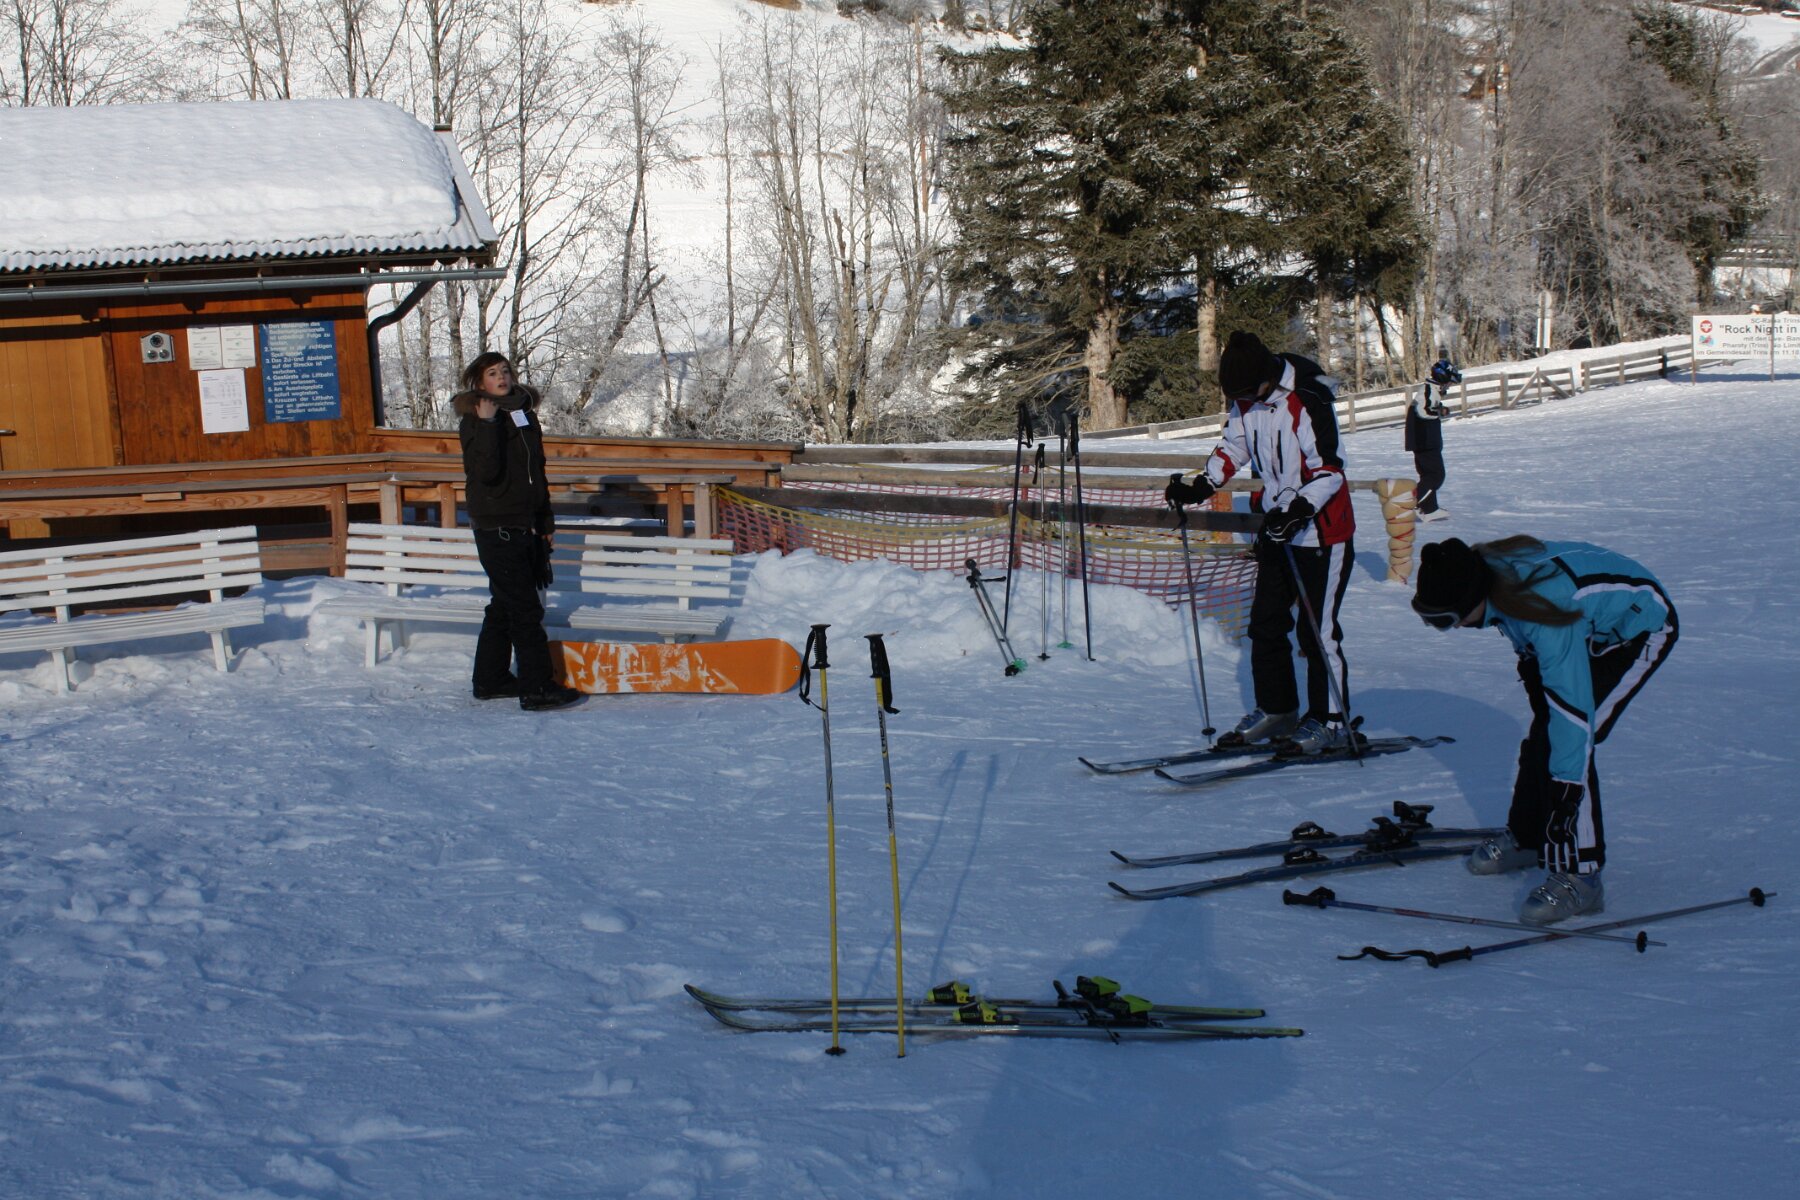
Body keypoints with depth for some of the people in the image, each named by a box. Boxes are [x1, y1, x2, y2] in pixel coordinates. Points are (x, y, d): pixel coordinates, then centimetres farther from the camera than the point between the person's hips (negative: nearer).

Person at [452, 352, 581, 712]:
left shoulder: (524, 413, 12)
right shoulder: (474, 420, -9)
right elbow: (484, 471, -24)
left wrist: (545, 521, 19)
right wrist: (487, 424, -29)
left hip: (526, 527, 8)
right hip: (496, 529, -8)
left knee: (505, 607, 15)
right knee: (525, 609, -8)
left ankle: (491, 680, 25)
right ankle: (537, 688, -6)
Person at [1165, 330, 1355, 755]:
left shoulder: (1308, 401, -23)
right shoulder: (1245, 400, -1)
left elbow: (1330, 469, -22)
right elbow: (1234, 446, 15)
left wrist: (1301, 509, -35)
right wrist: (1201, 487, 2)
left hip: (1321, 529, -7)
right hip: (1277, 526, 8)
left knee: (1317, 630, -4)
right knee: (1266, 622, 9)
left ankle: (1330, 721, 6)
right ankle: (1276, 711, 21)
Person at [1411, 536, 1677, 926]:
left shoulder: (1543, 612, -40)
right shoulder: (1483, 571, -18)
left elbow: (1573, 706, -38)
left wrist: (1566, 787, -36)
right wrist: (1529, 661, 17)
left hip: (1641, 627, -8)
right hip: (1595, 622, 8)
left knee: (1567, 742, -18)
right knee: (1543, 733, 9)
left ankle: (1578, 876, -15)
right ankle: (1526, 838, 28)